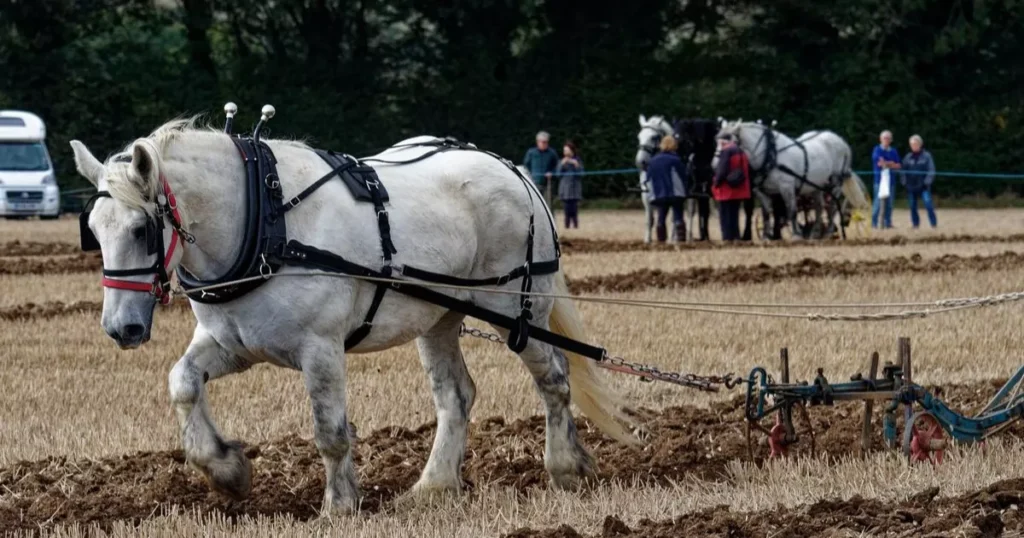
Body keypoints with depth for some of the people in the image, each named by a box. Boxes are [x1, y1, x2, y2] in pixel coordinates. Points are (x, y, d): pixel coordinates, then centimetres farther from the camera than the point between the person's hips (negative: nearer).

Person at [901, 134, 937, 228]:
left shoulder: (926, 156, 0)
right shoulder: (908, 157, 8)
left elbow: (931, 170, -2)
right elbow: (903, 170, 11)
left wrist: (927, 181, -12)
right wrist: (904, 181, 0)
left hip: (923, 186, -4)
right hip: (911, 186, 4)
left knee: (928, 204, -14)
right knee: (913, 206, 6)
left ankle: (934, 224, -10)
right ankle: (915, 224, 15)